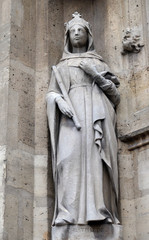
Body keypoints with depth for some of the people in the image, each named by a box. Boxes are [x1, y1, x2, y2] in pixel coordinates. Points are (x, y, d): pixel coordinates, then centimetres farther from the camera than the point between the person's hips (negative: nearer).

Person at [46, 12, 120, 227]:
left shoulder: (100, 64, 23)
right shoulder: (62, 66, 24)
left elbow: (115, 96, 15)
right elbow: (51, 93, 14)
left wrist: (98, 77, -3)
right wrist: (59, 101, -10)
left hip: (97, 116, 0)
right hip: (72, 116, 0)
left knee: (97, 158, -17)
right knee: (71, 157, -20)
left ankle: (99, 211, -23)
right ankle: (69, 213, -27)